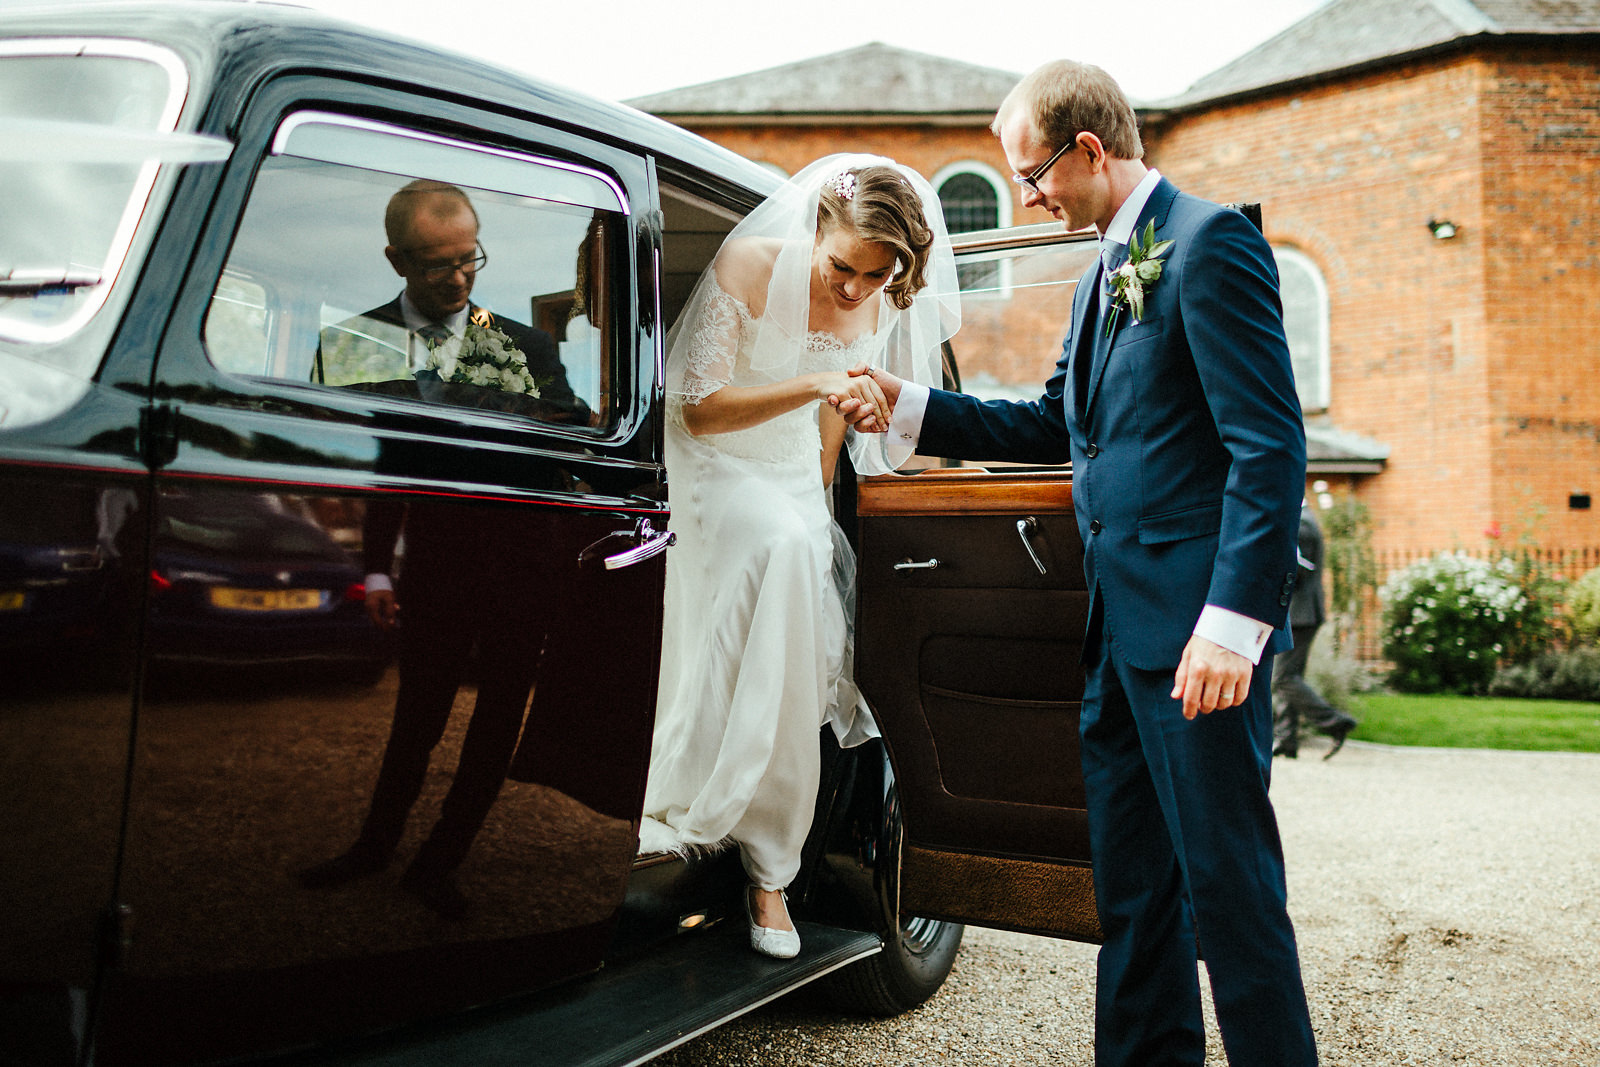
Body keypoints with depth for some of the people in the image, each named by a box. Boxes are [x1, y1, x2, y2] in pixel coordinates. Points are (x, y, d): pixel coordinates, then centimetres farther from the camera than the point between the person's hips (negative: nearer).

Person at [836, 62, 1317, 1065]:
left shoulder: (1210, 242, -9)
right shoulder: (1108, 271, 19)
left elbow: (1270, 446, -17)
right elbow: (1055, 426, 23)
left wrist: (1232, 622, -23)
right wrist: (908, 409, 16)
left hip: (1197, 622, -9)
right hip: (1120, 623, 9)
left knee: (1229, 876, -1)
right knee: (1131, 875, 16)